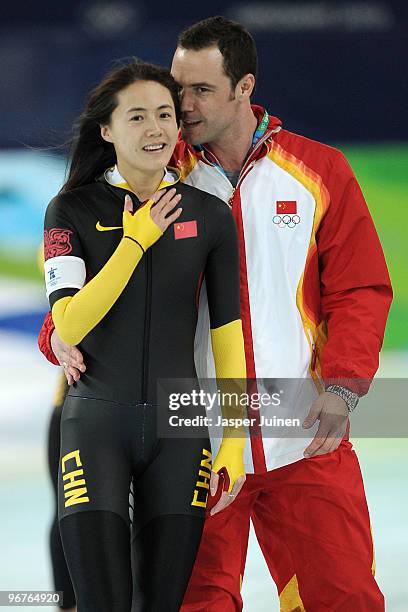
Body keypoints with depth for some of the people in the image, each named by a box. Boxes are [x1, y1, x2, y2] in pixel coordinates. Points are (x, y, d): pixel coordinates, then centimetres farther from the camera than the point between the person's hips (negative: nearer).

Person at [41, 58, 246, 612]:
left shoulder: (210, 216, 5)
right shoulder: (72, 211, -1)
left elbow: (228, 333, 8)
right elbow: (69, 326, -12)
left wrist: (235, 440, 2)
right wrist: (136, 240, -12)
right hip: (97, 421, -2)